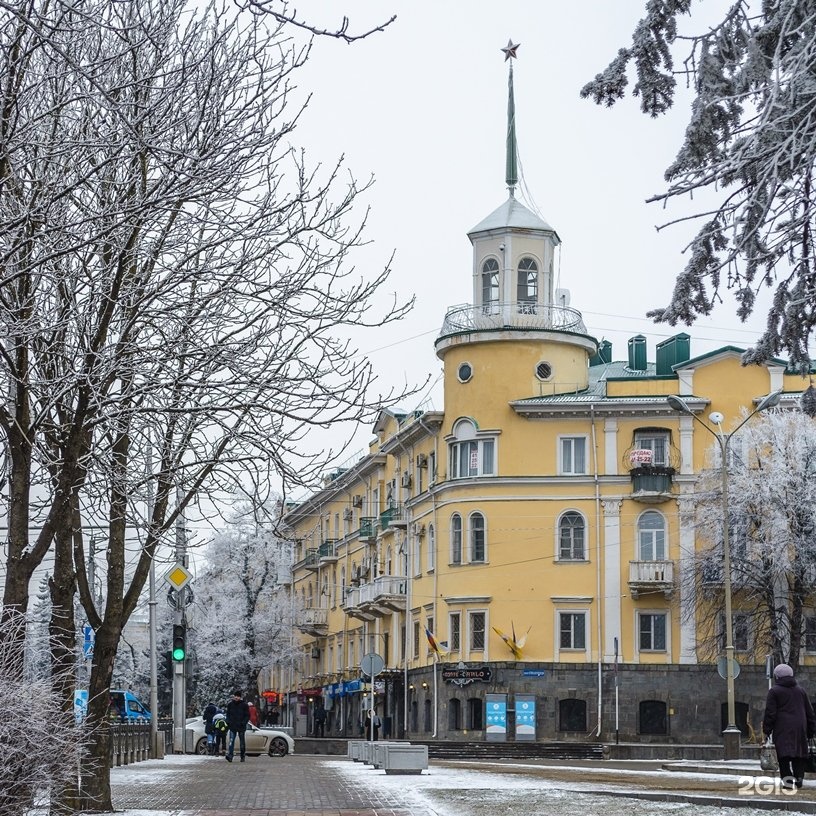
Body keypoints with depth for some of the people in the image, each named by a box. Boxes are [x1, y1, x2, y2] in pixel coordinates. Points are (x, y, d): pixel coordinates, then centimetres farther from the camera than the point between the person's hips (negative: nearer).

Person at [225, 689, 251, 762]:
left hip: (241, 727, -1)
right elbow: (228, 714, 16)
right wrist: (228, 721, 1)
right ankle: (230, 756, -21)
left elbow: (247, 715, 1)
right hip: (232, 726, 1)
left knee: (242, 743, 8)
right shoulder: (230, 704, 5)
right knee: (231, 741, -12)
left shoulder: (244, 705, -2)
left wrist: (243, 722, -13)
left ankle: (243, 757, 18)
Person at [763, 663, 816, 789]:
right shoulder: (800, 690, 15)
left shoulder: (774, 691, -1)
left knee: (784, 756, -6)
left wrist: (766, 730, 0)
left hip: (783, 729, -4)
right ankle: (799, 778, 3)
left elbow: (770, 713, -6)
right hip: (800, 727, 4)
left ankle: (788, 780, -15)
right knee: (799, 755, 10)